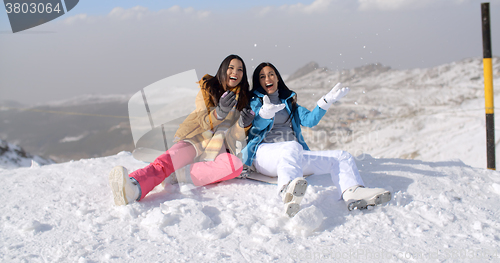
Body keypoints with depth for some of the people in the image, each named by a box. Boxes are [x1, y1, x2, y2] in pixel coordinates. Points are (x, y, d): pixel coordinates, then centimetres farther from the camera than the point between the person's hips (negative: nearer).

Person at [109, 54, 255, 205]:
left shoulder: (244, 97, 11)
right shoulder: (208, 88, 8)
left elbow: (236, 136, 8)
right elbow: (202, 122, -4)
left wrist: (243, 124, -16)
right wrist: (219, 113, -25)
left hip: (220, 149, 1)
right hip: (198, 140, 0)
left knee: (236, 166, -36)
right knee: (168, 160, -32)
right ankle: (134, 189, -59)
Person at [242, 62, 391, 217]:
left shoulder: (288, 102, 30)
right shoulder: (254, 101, 16)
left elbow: (309, 120, 15)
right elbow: (257, 126, -6)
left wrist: (327, 101, 2)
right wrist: (265, 113, -29)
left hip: (296, 157, 5)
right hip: (264, 151, -5)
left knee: (341, 157, -15)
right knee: (292, 147, -41)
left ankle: (353, 193, -49)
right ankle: (288, 192, -74)